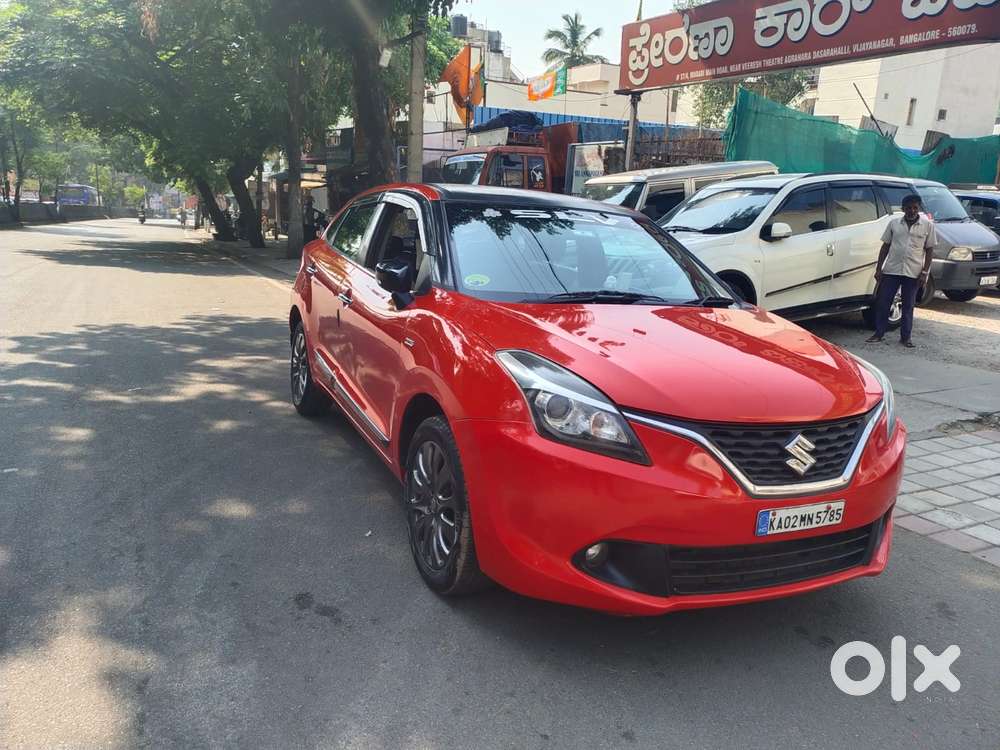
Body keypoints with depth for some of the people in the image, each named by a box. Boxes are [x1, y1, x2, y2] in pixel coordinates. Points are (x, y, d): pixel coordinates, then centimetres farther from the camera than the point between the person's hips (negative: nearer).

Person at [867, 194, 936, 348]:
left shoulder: (928, 225, 1)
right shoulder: (894, 223, 4)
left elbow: (929, 250, 2)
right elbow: (885, 246, 7)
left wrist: (925, 272, -5)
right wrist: (878, 268, 2)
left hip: (913, 273, -1)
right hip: (891, 270, 1)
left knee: (908, 306, 6)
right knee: (882, 302, 1)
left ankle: (905, 337, 15)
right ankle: (879, 333, 14)